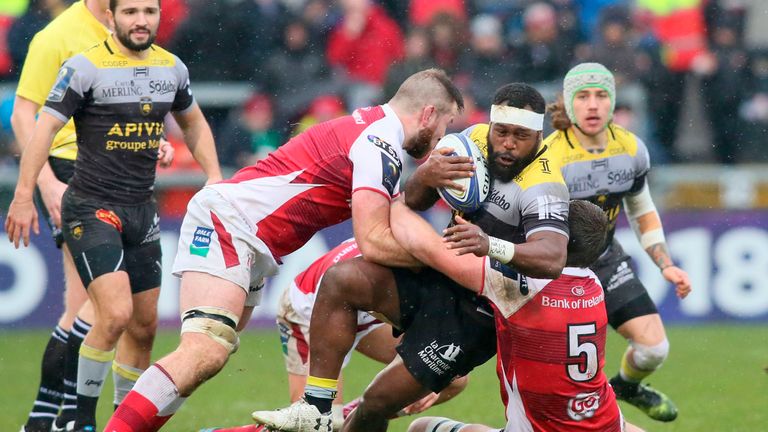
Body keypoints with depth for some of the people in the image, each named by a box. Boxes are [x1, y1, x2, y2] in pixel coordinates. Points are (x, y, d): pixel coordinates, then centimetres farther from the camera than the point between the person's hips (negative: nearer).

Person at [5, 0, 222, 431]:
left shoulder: (172, 68, 7)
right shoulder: (85, 67, -12)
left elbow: (194, 123, 24)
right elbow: (46, 127, -12)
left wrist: (214, 177, 13)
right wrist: (24, 197, -17)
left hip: (142, 212, 6)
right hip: (91, 209, -6)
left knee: (145, 326, 8)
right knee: (116, 314, -20)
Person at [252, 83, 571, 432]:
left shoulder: (542, 188, -22)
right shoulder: (475, 139, -2)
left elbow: (552, 259, -39)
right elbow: (413, 201, 2)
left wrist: (491, 246, -57)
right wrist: (425, 176, -23)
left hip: (476, 312, -7)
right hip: (437, 277, 7)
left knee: (380, 402, -8)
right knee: (340, 281, -15)